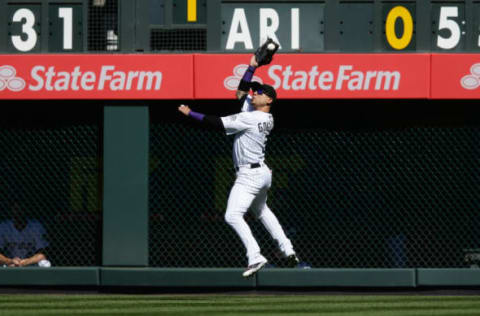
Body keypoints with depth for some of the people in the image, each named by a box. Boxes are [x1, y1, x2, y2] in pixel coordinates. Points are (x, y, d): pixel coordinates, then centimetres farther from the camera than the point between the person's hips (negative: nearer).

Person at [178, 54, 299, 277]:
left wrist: (190, 113, -15)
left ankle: (255, 257, -26)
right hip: (262, 174, 10)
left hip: (250, 175, -10)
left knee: (233, 216, -16)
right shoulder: (265, 117, 7)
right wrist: (252, 68, 12)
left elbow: (218, 123, -20)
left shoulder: (251, 118, -19)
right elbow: (241, 92, 19)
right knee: (261, 211, 29)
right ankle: (288, 251, 30)